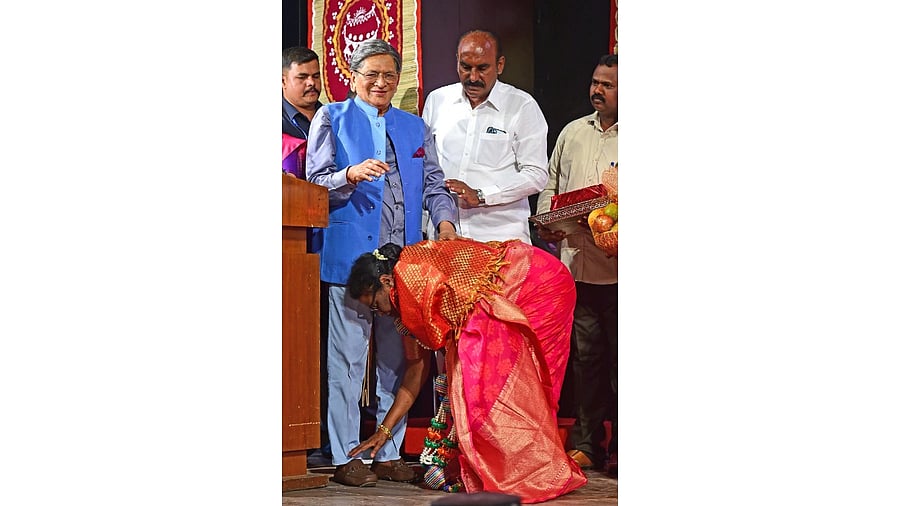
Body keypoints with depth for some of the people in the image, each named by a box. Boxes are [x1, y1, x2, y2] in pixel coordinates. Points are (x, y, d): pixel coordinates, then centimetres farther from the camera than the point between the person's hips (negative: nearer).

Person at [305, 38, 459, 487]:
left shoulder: (414, 127, 20)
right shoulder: (331, 119, 8)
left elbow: (433, 184, 16)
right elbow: (314, 184, 1)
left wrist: (444, 220, -4)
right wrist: (351, 175, -19)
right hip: (351, 254, -4)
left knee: (396, 357, 6)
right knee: (348, 357, -6)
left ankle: (389, 454, 14)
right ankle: (346, 457, 0)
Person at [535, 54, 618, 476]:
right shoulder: (573, 132, 18)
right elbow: (551, 183, 24)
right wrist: (545, 221, 6)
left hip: (617, 267, -5)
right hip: (577, 263, 5)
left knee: (619, 357, -1)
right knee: (585, 354, 9)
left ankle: (620, 448, 6)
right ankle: (586, 443, 16)